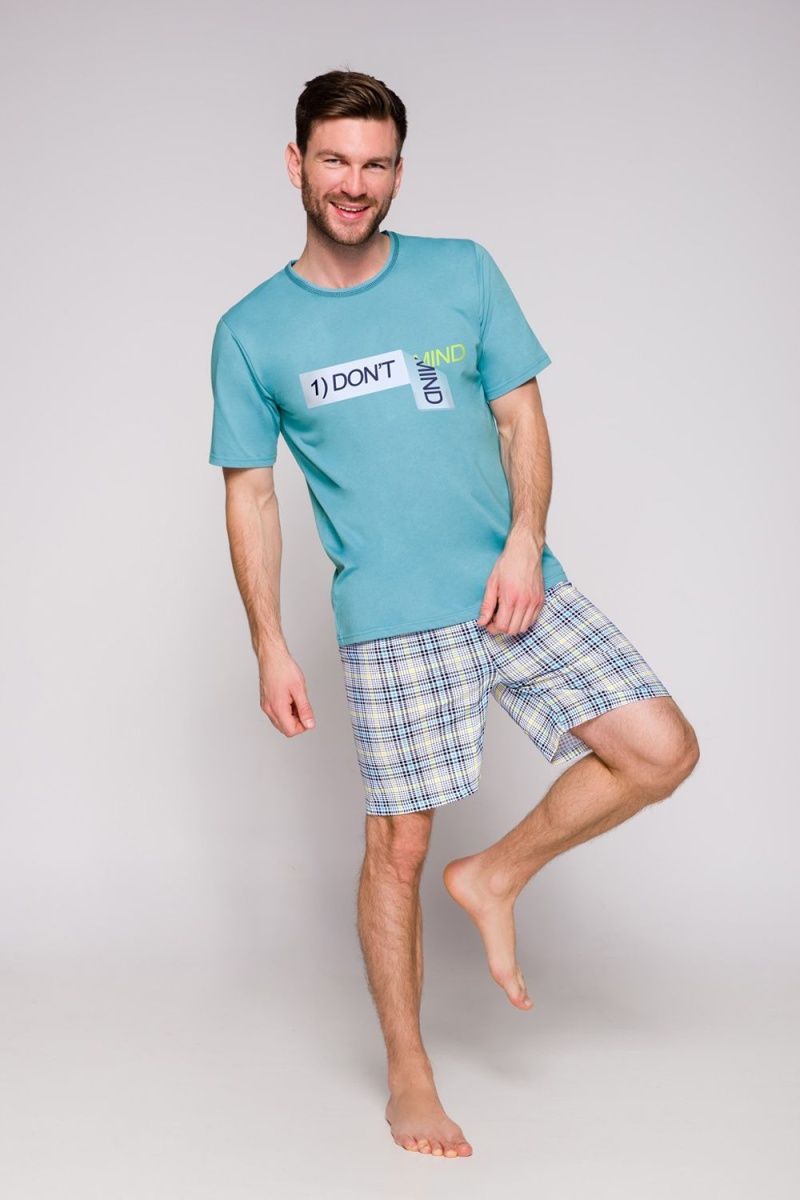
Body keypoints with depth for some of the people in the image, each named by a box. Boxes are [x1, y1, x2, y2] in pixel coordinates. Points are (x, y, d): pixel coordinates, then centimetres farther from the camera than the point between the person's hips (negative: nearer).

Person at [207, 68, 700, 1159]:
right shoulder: (251, 333, 2)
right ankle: (408, 1072, 19)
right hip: (391, 621, -2)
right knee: (398, 845, 1)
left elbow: (522, 416, 7)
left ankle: (494, 879, 14)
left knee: (663, 752, -7)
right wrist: (269, 645, -1)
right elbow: (250, 497, 5)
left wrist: (525, 540, -9)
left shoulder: (465, 273, 6)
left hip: (517, 587, 3)